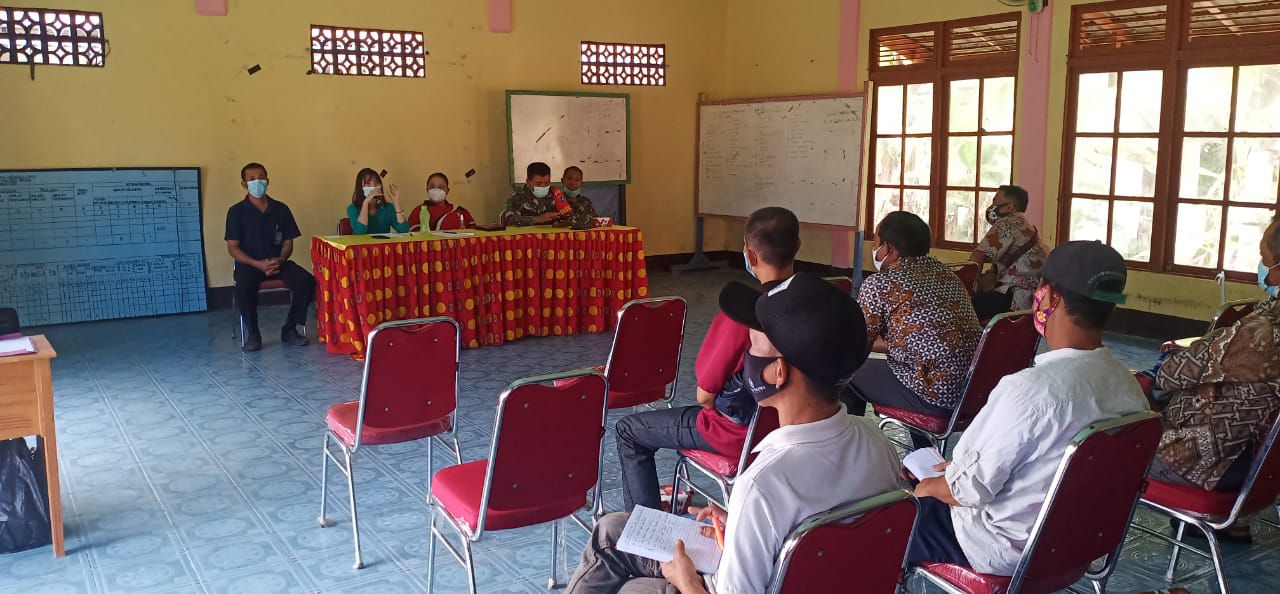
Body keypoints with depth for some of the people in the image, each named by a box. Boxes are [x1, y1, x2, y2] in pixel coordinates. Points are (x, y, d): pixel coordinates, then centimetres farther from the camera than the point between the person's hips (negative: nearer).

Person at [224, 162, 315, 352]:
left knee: (306, 281, -25)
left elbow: (288, 242, 8)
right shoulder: (236, 211, 0)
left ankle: (289, 329, -8)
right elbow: (233, 248, -4)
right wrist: (257, 264, -19)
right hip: (249, 263, -2)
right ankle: (252, 333, -14)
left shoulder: (281, 209, 8)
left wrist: (281, 260, -14)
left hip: (278, 262, 2)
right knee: (244, 286, -36)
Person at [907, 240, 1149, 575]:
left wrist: (928, 487, -1)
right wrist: (966, 464, 12)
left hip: (1006, 550, -7)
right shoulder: (1129, 386, -6)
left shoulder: (1029, 389, -32)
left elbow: (971, 489, -23)